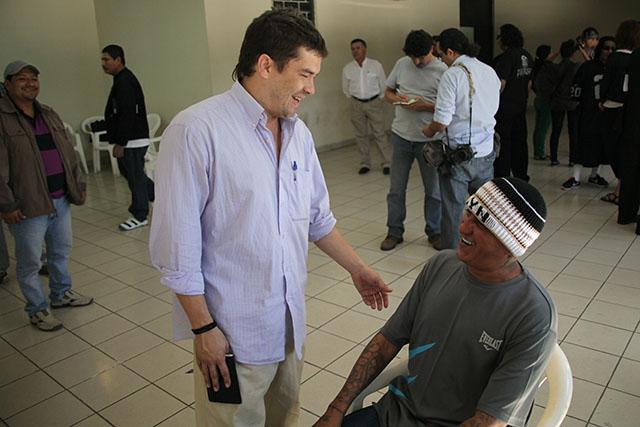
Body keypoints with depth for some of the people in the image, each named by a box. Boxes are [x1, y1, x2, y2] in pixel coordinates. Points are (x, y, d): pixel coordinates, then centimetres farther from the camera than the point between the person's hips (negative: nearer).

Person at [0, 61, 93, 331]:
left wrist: (79, 185, 14)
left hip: (61, 199, 7)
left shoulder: (49, 115, 12)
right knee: (30, 261, 5)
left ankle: (61, 294, 39)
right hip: (29, 206, -6)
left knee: (61, 251, 19)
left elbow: (69, 153, 16)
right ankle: (37, 309, 21)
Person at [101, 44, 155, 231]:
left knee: (135, 176, -1)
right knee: (129, 172, 18)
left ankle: (140, 216, 9)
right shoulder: (123, 79, 17)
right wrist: (118, 141, 23)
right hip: (133, 139, 10)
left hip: (132, 140, -10)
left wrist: (120, 144, -22)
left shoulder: (124, 82, -16)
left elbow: (126, 115, -23)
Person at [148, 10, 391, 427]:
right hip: (231, 331, -6)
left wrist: (357, 268, 16)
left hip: (291, 320, 6)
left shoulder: (299, 133, 4)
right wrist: (203, 329, -14)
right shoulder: (197, 131, -18)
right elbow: (176, 246, -17)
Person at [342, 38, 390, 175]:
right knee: (360, 135, 7)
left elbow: (383, 85, 5)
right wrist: (353, 100, 11)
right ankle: (365, 163, 17)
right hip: (356, 104, 2)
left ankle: (387, 163, 4)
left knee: (379, 133, -3)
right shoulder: (347, 69, 1)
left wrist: (378, 100, 6)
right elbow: (346, 89, 13)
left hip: (374, 103, -2)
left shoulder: (376, 65, -4)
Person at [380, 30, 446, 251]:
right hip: (401, 135, 3)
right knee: (396, 188, 8)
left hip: (429, 139, -2)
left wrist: (426, 106, -22)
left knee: (433, 189, 9)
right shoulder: (402, 64, 4)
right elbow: (388, 91, 13)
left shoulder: (442, 71, -7)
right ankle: (394, 231, 22)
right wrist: (397, 99, -9)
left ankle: (434, 232, 26)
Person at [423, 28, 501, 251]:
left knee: (452, 213, 6)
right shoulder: (490, 72, 6)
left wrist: (429, 130, 2)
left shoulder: (452, 75, -14)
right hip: (485, 153, 6)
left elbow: (442, 122, -20)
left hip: (458, 155, -6)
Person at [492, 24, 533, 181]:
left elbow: (501, 84, -22)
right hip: (521, 105, 8)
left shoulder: (506, 57, -17)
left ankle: (502, 178, 3)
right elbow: (529, 81, 16)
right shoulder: (527, 56, 9)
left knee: (502, 143, -2)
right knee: (519, 140, 15)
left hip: (504, 107, -8)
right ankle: (521, 176, 25)